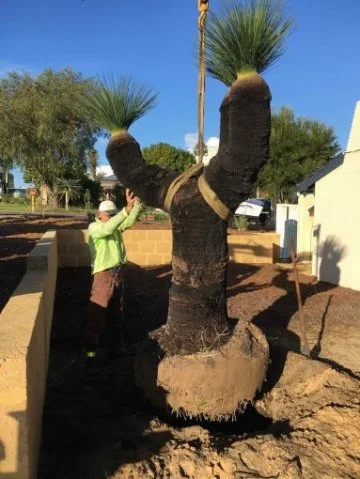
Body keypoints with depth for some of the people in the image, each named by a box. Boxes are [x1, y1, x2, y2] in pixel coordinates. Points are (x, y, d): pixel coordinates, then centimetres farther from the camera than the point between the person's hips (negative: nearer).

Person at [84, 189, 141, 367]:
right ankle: (91, 352, 6)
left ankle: (112, 347, 31)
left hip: (118, 273, 7)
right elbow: (107, 229, -30)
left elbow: (129, 221, -8)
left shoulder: (116, 226, 9)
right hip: (104, 275, -7)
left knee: (116, 313, 16)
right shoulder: (94, 227, -9)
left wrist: (136, 204, -23)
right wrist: (126, 209, -36)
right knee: (97, 315, -3)